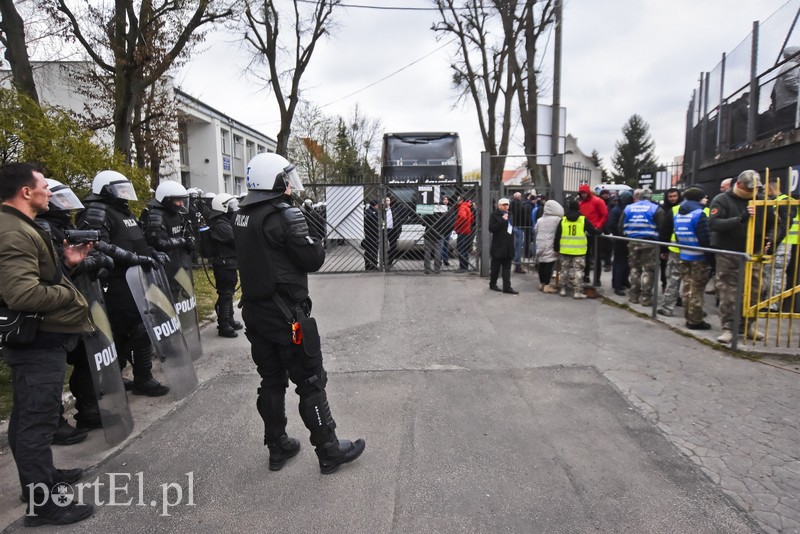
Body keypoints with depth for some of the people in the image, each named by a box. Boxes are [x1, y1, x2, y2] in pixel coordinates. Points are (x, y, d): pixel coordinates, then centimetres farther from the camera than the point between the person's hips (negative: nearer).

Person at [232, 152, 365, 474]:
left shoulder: (241, 217, 6)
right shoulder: (285, 215, -17)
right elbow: (313, 260, -13)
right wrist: (314, 243, 6)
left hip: (255, 311, 8)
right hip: (286, 314, -8)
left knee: (271, 381, 17)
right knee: (310, 383, 4)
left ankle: (277, 448, 30)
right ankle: (329, 451, 16)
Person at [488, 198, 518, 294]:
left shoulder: (508, 215, 15)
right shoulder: (494, 215, -7)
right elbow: (491, 228, -19)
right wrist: (502, 220, -21)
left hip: (507, 246, 7)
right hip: (498, 246, -7)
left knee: (507, 268, 5)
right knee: (496, 267, 5)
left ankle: (507, 287, 5)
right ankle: (492, 284, 20)